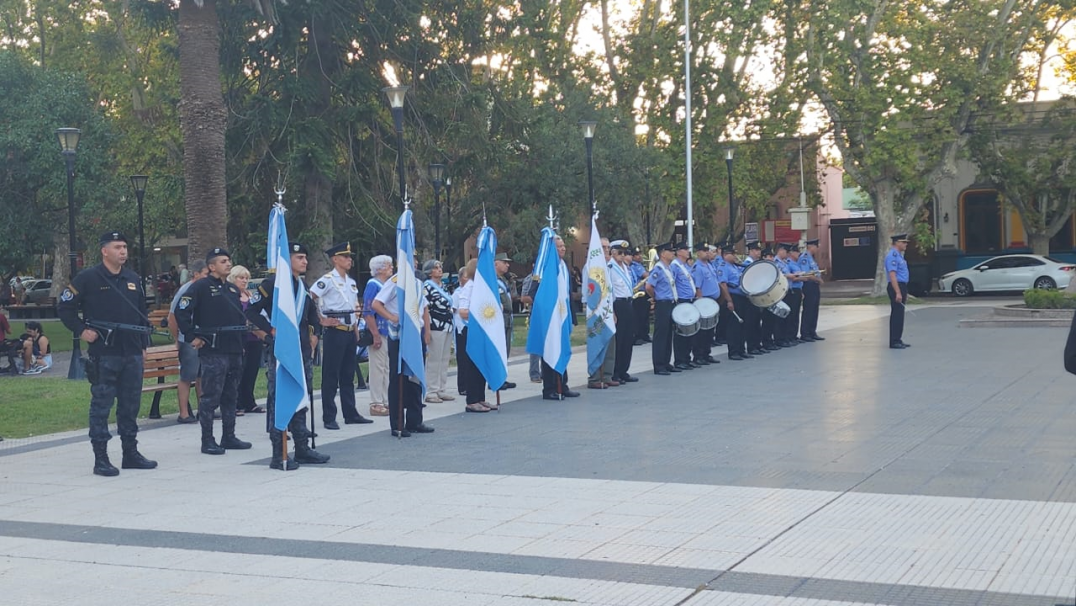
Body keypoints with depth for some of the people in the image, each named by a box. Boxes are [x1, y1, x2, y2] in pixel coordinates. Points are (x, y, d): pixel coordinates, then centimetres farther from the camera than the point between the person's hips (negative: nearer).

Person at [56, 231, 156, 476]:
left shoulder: (133, 279, 13)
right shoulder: (88, 278, -5)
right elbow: (64, 307, 0)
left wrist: (144, 345, 15)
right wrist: (81, 330, -9)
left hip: (132, 354, 6)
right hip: (103, 354, -6)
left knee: (131, 405, 11)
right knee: (101, 405, -2)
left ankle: (131, 454, 20)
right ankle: (101, 458, 3)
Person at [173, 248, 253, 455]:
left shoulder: (233, 289, 17)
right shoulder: (201, 287, -7)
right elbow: (181, 311, -13)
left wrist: (240, 339, 19)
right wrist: (191, 337, -13)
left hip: (234, 351, 8)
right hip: (212, 351, -8)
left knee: (230, 396, 12)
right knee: (210, 397, -5)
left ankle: (229, 437, 20)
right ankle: (207, 441, 0)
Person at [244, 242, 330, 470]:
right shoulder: (273, 283, -9)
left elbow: (312, 314, 29)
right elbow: (251, 310, -12)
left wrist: (315, 334, 16)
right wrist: (271, 330, -16)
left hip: (304, 352, 8)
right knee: (279, 400, -5)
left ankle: (302, 449, 21)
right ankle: (278, 455, -2)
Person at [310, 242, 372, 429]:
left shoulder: (351, 282, 15)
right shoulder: (328, 280, -10)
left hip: (350, 332, 8)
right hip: (335, 332, -8)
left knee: (348, 376, 13)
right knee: (330, 376, -2)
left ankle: (350, 414, 20)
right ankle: (329, 418, 1)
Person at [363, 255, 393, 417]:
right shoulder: (373, 285, -11)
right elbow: (368, 312, -17)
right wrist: (376, 335, -20)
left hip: (389, 333, 8)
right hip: (379, 333, -8)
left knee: (386, 369, 12)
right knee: (377, 368, -4)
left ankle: (386, 401, 18)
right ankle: (376, 404, 1)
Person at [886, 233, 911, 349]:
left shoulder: (899, 255, 17)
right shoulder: (892, 256, -15)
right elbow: (892, 275, -22)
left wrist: (904, 293, 23)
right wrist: (898, 293, -26)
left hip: (901, 287, 10)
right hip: (896, 287, -10)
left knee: (899, 315, 12)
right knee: (896, 315, -8)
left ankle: (898, 340, 17)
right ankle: (894, 342, -6)